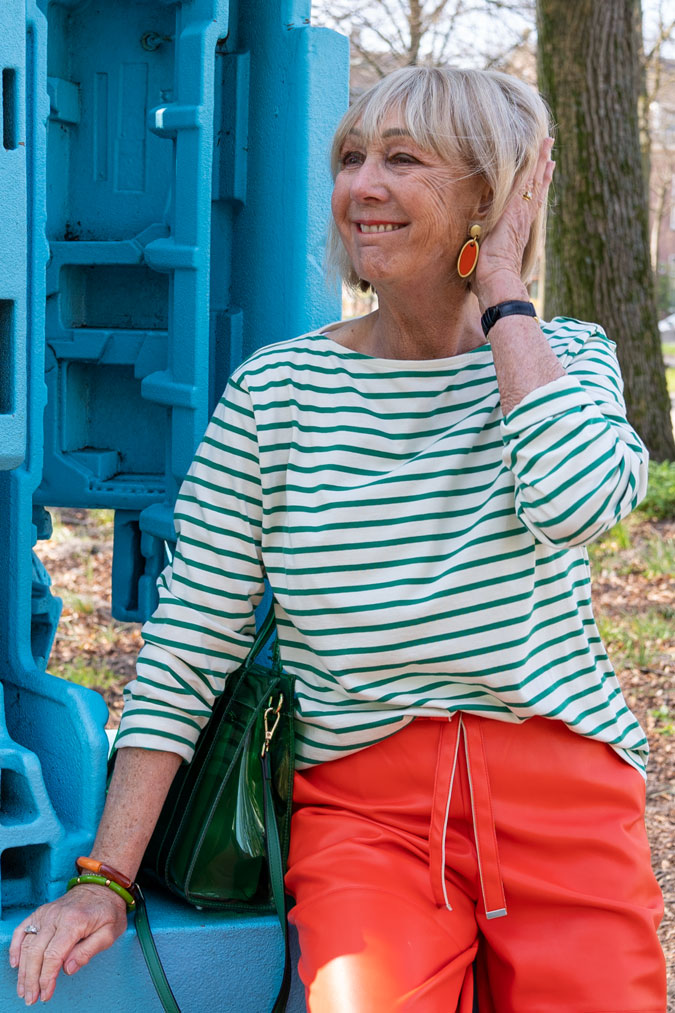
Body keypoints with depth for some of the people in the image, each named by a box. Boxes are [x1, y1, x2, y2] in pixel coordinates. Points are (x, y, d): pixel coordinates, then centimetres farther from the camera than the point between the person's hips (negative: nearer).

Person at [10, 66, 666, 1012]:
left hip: (561, 791, 1)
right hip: (362, 803, -1)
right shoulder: (274, 391, 3)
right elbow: (186, 647, 2)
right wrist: (104, 882, -5)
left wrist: (502, 289, -8)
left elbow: (574, 501, -20)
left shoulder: (567, 357, 5)